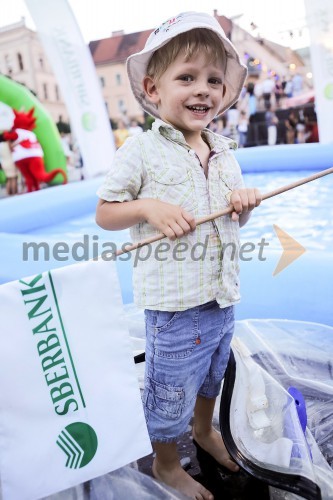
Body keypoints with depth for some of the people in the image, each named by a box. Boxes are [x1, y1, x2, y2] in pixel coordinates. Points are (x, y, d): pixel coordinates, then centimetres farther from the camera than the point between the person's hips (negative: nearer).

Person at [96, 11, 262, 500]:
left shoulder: (224, 152, 7)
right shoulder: (140, 151, -12)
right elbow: (104, 213, -7)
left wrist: (245, 202, -6)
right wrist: (149, 207, -24)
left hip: (223, 295, 7)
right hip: (174, 301, -6)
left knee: (213, 373, 27)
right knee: (171, 391, 11)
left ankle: (205, 429, 57)